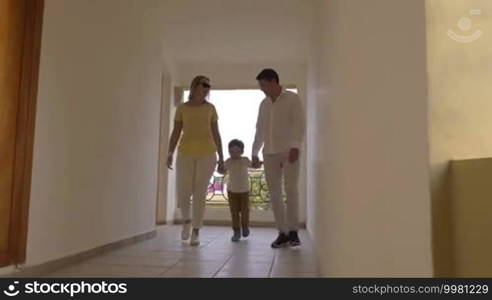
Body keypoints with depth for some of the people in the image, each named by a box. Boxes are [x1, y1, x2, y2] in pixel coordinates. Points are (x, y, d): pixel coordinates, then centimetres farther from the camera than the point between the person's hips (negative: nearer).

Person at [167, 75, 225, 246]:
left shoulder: (210, 108, 10)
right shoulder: (182, 108, 9)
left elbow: (216, 134, 9)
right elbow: (176, 133, 4)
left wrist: (221, 158, 4)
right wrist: (170, 153, -9)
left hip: (207, 154, 0)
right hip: (185, 154, 0)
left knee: (200, 194, -3)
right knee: (183, 193, -4)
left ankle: (196, 231, 8)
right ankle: (186, 221, 24)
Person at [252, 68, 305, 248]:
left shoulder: (292, 99, 2)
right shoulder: (264, 104, 17)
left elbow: (299, 124, -8)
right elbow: (259, 130, 20)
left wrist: (296, 146, -21)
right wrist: (254, 153, 16)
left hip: (289, 151, -5)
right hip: (269, 153, 5)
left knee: (291, 190, -9)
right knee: (274, 193, 0)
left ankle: (293, 231, 1)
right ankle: (283, 233, 6)